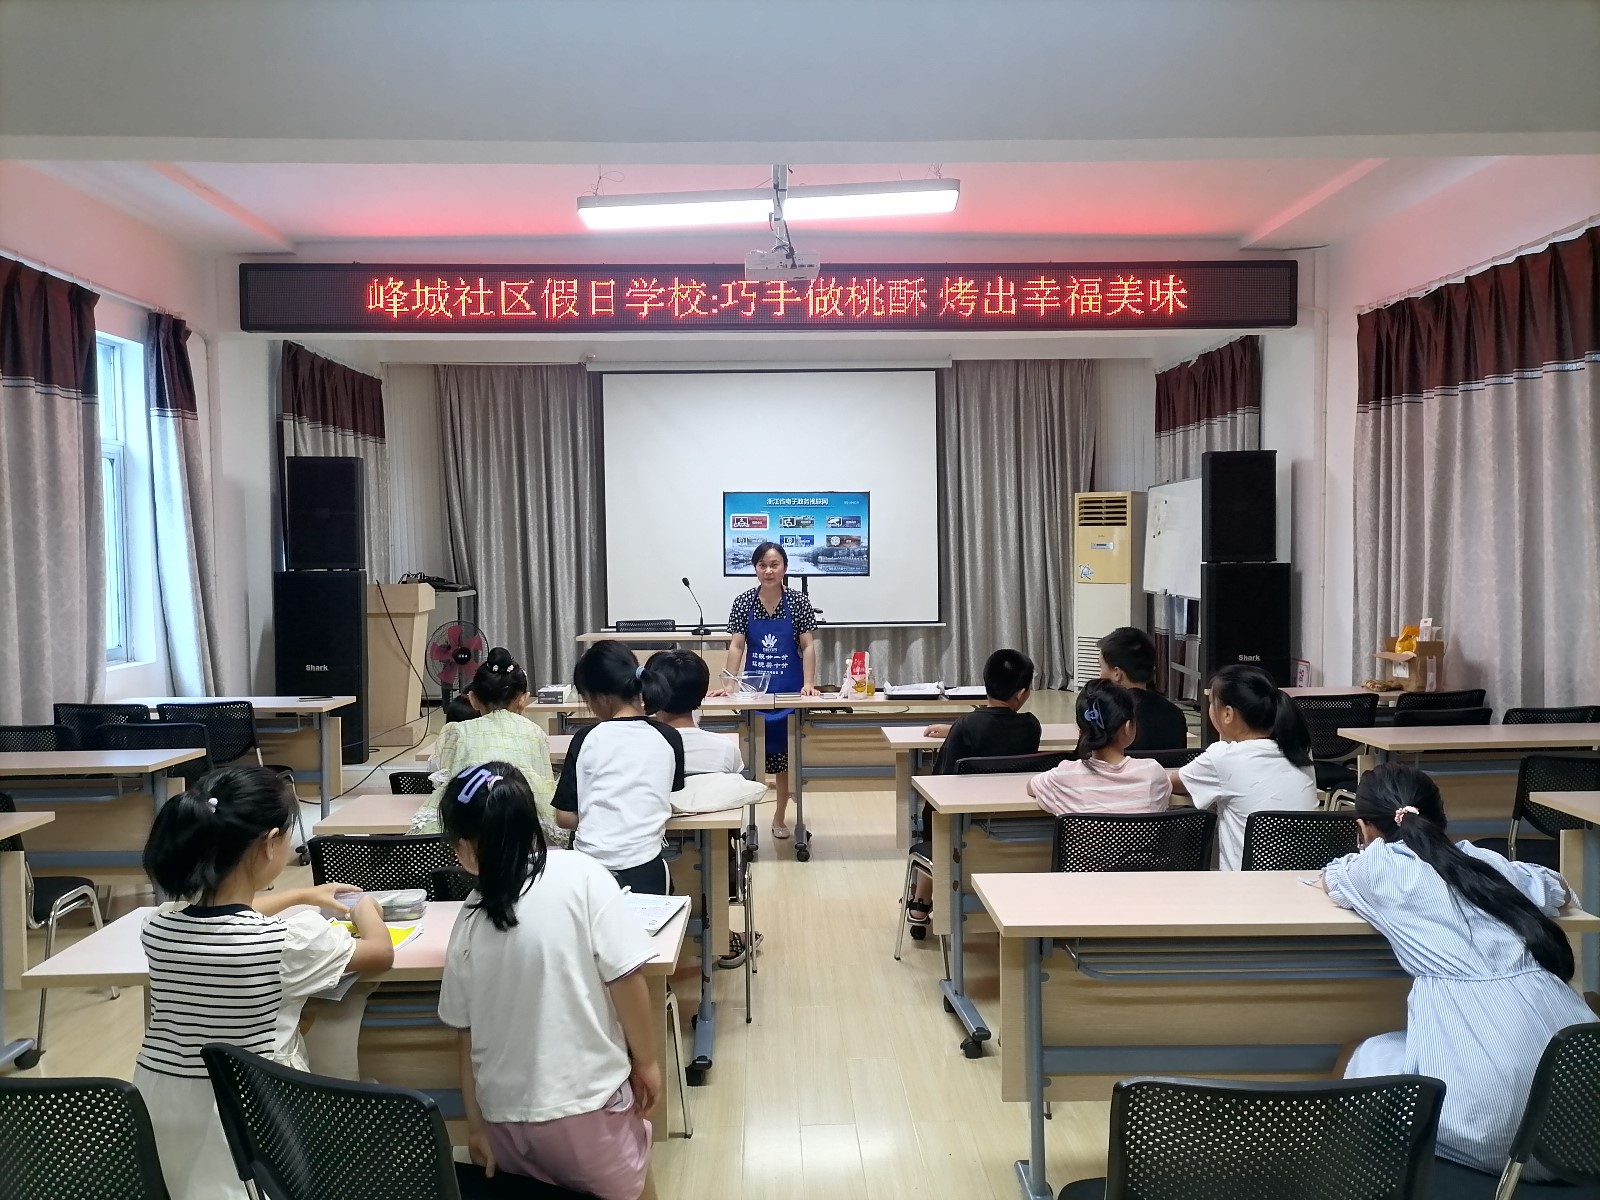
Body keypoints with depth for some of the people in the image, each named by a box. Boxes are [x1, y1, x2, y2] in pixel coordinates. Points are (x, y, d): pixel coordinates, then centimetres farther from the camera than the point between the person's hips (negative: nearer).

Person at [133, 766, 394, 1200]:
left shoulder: (159, 926, -7)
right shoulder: (290, 940, -22)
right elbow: (381, 954, -1)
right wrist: (366, 908, 20)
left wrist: (301, 895, 32)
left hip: (160, 1115, 6)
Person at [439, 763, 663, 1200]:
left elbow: (467, 1034, 7)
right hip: (585, 1102, -3)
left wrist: (476, 1124, 19)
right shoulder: (581, 874, -14)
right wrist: (647, 1060, 1)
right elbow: (625, 979, -14)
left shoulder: (469, 922, -1)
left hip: (505, 1115, 4)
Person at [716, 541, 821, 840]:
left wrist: (809, 684, -15)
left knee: (786, 755, 8)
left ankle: (780, 816, 22)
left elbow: (808, 646, -4)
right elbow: (736, 646, -3)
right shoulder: (743, 602, -1)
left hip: (789, 690, 0)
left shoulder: (798, 602, -3)